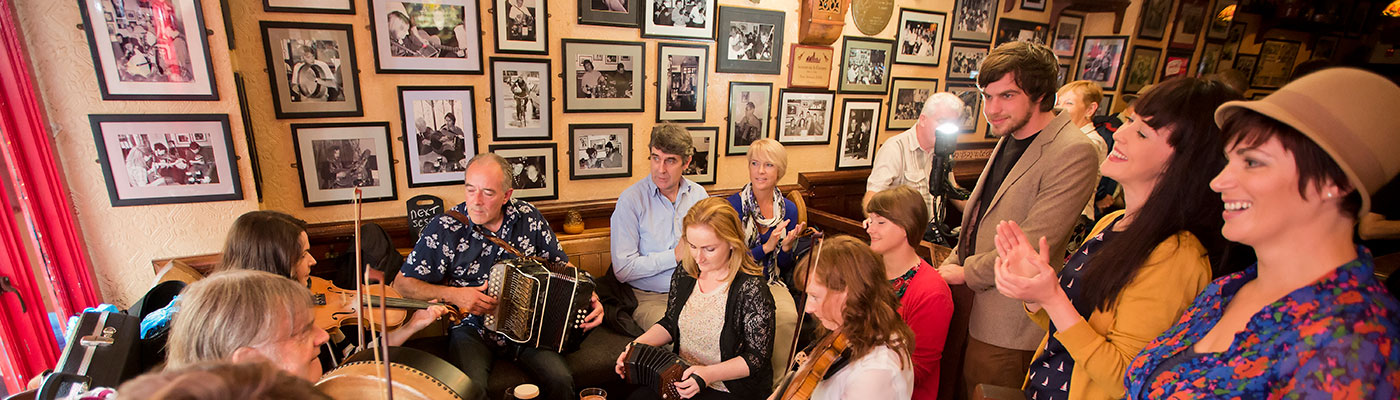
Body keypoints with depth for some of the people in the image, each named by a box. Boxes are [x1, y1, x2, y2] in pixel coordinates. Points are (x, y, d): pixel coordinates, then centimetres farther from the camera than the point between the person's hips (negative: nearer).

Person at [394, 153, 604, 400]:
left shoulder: (528, 217, -1)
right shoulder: (444, 229, -8)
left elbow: (562, 265, 9)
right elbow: (402, 283, 0)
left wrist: (589, 296, -8)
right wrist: (453, 294, -16)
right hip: (472, 328, -1)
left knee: (561, 380, -20)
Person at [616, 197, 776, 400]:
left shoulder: (752, 289, -20)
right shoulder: (684, 274, -1)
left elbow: (758, 358, -14)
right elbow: (670, 324, 12)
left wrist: (710, 374, -26)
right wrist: (637, 345, -4)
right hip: (680, 378, 6)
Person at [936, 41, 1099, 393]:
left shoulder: (1072, 153, -21)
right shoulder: (1010, 138, 8)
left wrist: (965, 273, -12)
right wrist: (950, 265, 6)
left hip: (1005, 329, -8)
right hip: (971, 306, 8)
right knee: (960, 388, 21)